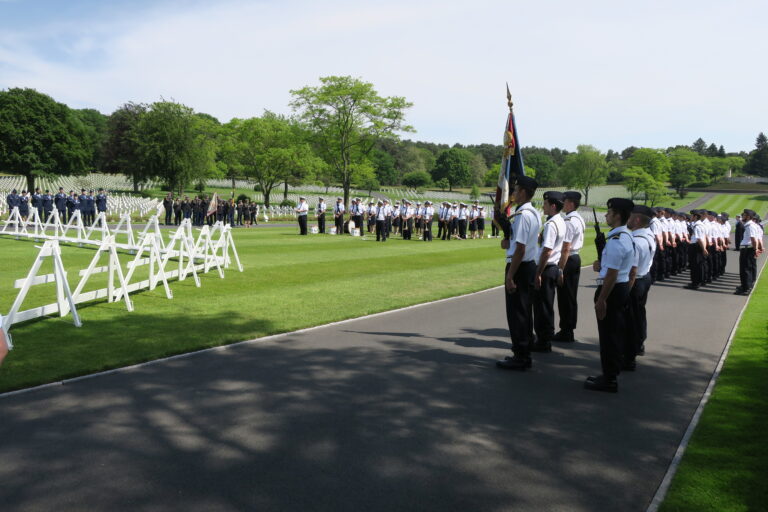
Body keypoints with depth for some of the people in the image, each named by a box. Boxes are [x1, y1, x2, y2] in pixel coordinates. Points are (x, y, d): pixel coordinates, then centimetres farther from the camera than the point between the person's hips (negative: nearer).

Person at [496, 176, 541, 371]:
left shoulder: (522, 215, -19)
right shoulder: (535, 214, 13)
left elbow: (520, 249, -23)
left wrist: (510, 276, -20)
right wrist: (509, 242, 4)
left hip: (519, 267, -10)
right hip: (530, 265, 10)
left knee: (516, 312, -1)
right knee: (525, 311, 16)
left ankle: (520, 358, 6)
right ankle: (524, 355, 26)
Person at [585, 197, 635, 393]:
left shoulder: (615, 241, -21)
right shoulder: (628, 237, 11)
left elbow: (612, 274, -24)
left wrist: (601, 300, -21)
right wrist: (602, 263, 11)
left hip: (612, 289, -10)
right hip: (623, 287, 10)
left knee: (608, 334, -1)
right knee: (616, 332, 17)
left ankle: (609, 380, 7)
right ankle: (611, 374, 29)